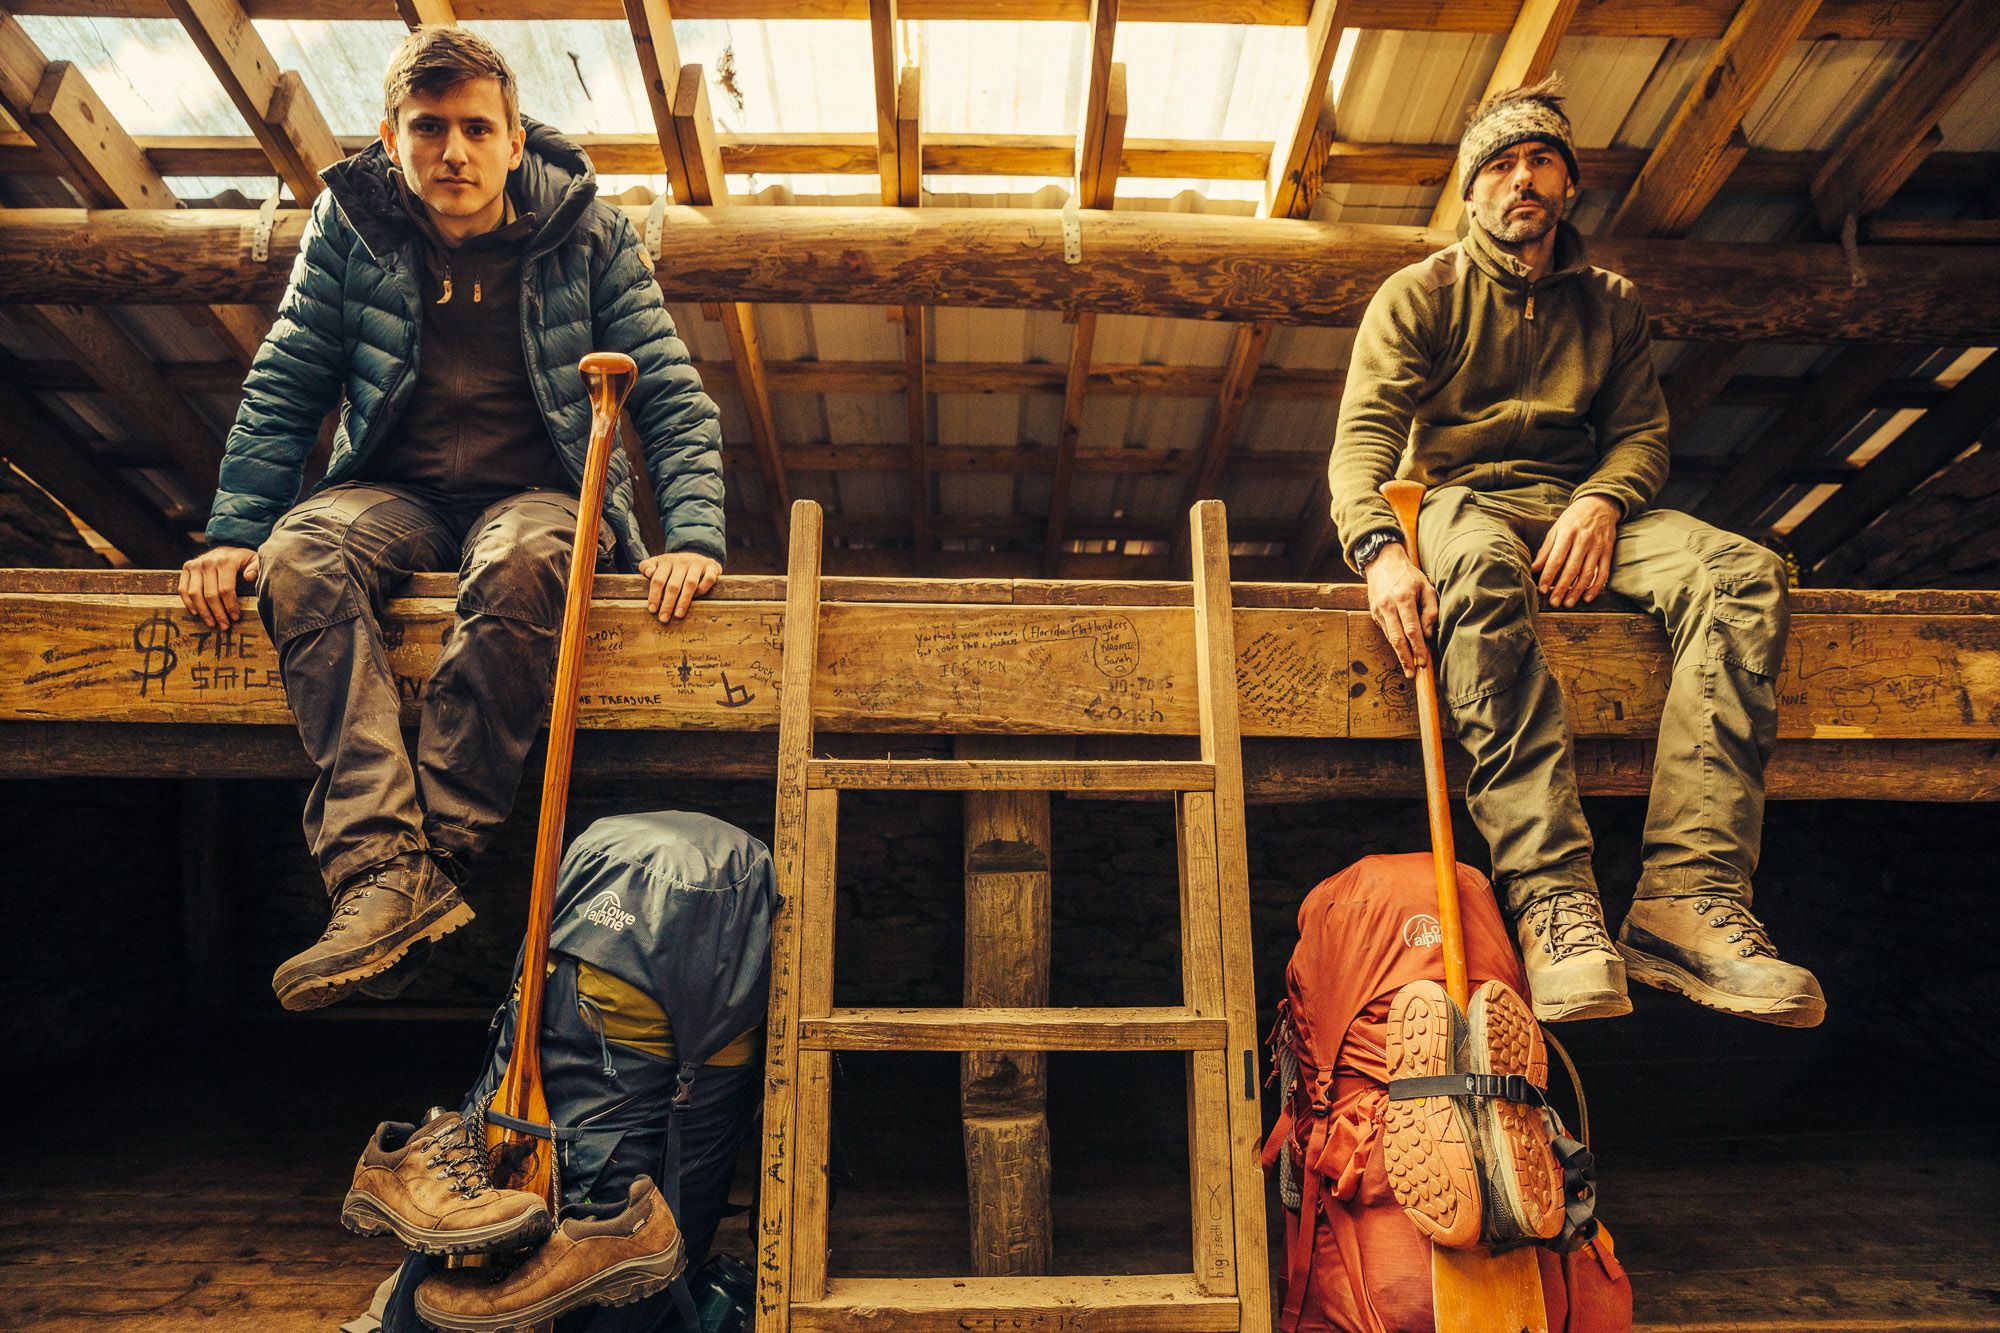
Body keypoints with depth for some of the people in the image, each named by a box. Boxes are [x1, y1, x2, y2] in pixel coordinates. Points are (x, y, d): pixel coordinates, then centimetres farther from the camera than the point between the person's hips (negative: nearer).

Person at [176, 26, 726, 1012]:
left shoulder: (591, 234, 1)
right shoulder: (349, 224, 7)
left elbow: (673, 397, -3)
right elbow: (283, 391, 9)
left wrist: (692, 534, -19)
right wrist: (234, 528, -3)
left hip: (540, 496, -2)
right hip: (397, 496, 3)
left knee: (521, 562, -38)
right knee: (300, 554, -31)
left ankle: (433, 863, -33)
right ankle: (384, 875, -41)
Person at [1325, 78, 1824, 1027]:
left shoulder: (1609, 304, 21)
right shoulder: (1419, 297, 8)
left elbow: (1642, 434, 14)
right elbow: (1362, 439, -7)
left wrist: (1600, 504, -12)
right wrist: (1380, 548, -29)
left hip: (1583, 508, 4)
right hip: (1463, 499, -3)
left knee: (1744, 573, -27)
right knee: (1482, 576, -41)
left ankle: (1690, 898, -38)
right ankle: (1553, 897, -49)